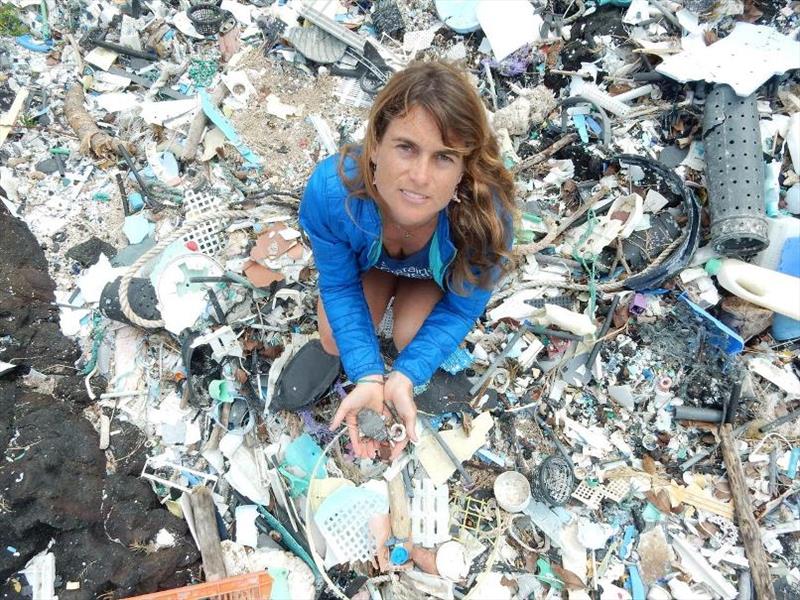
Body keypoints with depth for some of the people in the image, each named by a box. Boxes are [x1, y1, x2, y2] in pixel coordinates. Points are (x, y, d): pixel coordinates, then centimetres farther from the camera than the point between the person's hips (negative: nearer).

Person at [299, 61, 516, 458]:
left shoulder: (487, 216, -43)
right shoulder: (329, 190, -41)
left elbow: (461, 308, -25)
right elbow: (339, 287, -24)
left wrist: (404, 377, -39)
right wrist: (368, 378, -36)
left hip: (438, 274, -1)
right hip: (367, 258, 1)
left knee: (411, 340, -19)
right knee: (336, 341, -8)